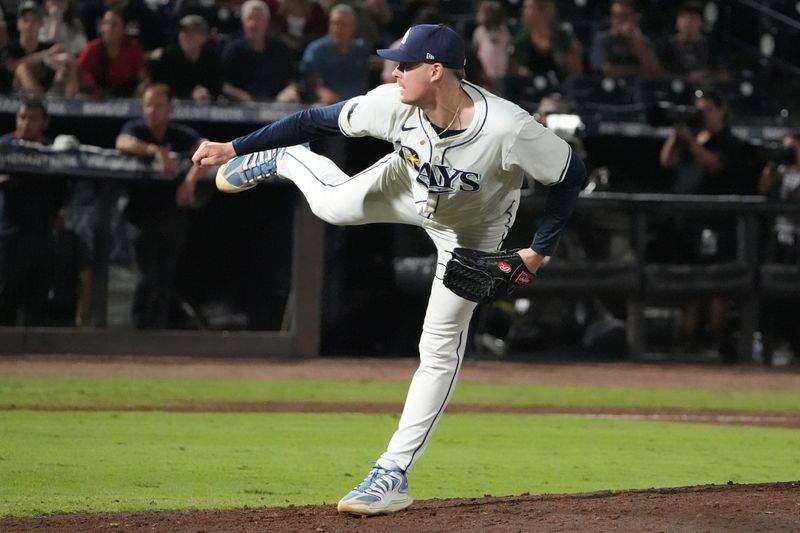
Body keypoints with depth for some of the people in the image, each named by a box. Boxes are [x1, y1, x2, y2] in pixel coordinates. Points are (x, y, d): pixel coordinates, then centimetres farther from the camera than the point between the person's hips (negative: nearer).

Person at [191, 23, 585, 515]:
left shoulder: (509, 129, -43)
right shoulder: (395, 104, -31)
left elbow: (572, 174, -29)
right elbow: (317, 121, -21)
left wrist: (540, 251, -28)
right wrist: (236, 149, -21)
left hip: (472, 233, -2)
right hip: (409, 185, 2)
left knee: (440, 349, -2)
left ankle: (394, 475, 3)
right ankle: (285, 162, 41)